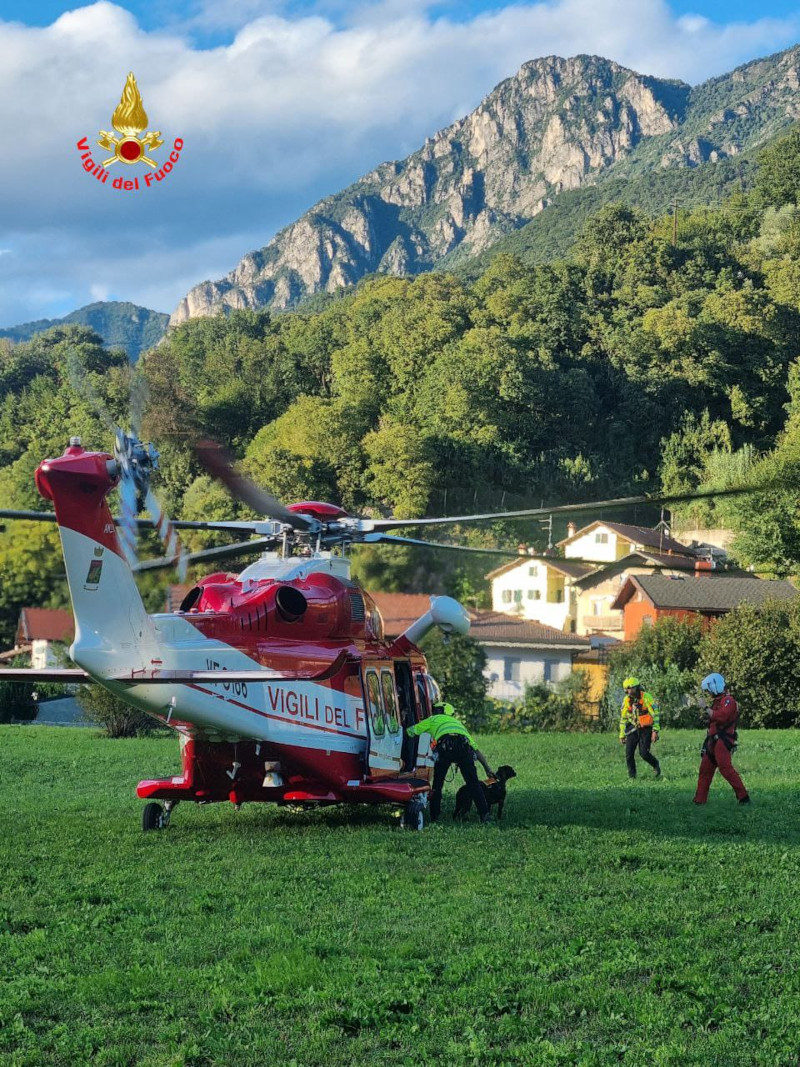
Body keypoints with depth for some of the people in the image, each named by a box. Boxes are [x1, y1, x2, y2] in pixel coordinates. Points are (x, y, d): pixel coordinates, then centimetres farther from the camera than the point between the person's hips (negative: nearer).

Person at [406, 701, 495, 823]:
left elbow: (410, 732, 30)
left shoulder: (433, 719, 32)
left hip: (445, 745, -3)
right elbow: (476, 749, 38)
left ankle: (434, 817, 12)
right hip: (464, 746, 3)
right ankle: (484, 814, -2)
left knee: (437, 783, 11)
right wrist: (487, 768, 38)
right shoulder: (458, 723, 42)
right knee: (473, 783, 8)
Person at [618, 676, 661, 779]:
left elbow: (655, 714, -14)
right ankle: (631, 775, 9)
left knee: (644, 753, -12)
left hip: (646, 729, -5)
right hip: (634, 728, 5)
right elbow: (623, 718, 9)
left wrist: (655, 731, -20)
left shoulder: (646, 697, -16)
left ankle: (656, 765, 18)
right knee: (629, 753, -6)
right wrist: (622, 735, 8)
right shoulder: (627, 700, 0)